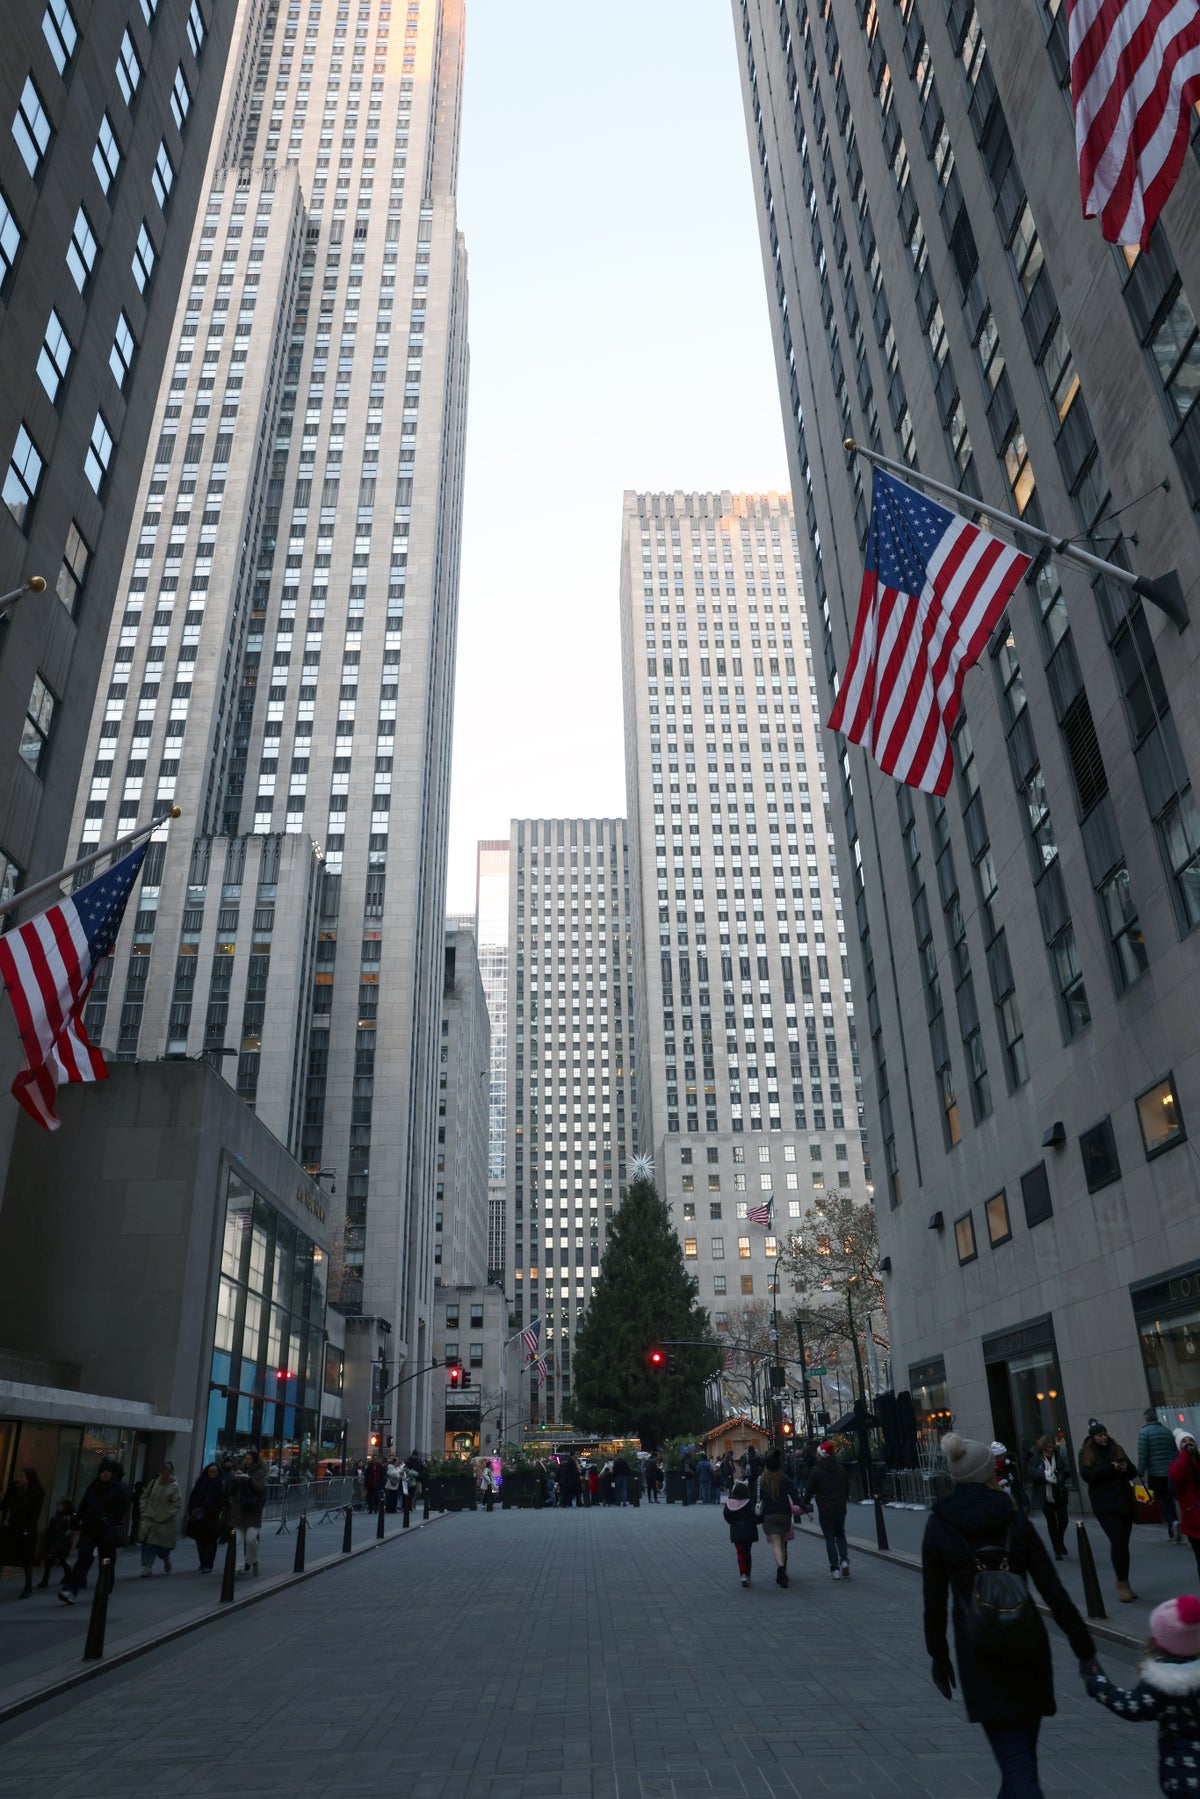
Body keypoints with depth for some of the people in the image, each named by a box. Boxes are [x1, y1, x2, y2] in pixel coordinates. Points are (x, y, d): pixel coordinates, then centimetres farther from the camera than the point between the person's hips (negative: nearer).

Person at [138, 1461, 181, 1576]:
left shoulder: (174, 1486, -11)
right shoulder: (153, 1482, 0)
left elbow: (177, 1503, -11)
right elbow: (144, 1497, 11)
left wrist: (167, 1514, -17)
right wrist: (144, 1510, 1)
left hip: (166, 1522, -3)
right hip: (149, 1519, 3)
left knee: (163, 1546, 7)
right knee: (148, 1545, -8)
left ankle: (166, 1560, 39)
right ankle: (147, 1567, -1)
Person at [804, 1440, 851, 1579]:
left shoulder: (816, 1471, -12)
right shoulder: (840, 1469, 3)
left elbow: (809, 1489, -9)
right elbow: (847, 1486, 13)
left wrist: (806, 1503, 6)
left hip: (825, 1510, -4)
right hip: (840, 1508, 4)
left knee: (829, 1538, 5)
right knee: (840, 1535, 20)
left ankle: (835, 1569, 1)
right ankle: (844, 1560, -1)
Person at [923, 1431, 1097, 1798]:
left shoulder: (939, 1525, -5)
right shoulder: (1015, 1520, -4)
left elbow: (934, 1601, -3)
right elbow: (1054, 1592, -5)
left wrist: (938, 1655, 9)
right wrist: (1085, 1650, 2)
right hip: (1028, 1645, 2)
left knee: (1014, 1757, -1)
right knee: (1021, 1749, 22)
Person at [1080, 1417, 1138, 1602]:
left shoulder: (1116, 1449, 13)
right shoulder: (1086, 1453, 1)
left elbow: (1132, 1471, 12)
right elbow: (1086, 1474, -13)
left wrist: (1125, 1468, -11)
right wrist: (1111, 1468, -18)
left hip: (1124, 1502, 4)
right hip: (1104, 1505, -4)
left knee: (1122, 1543, 5)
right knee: (1118, 1541, -15)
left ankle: (1124, 1583, 16)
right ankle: (1122, 1583, -4)